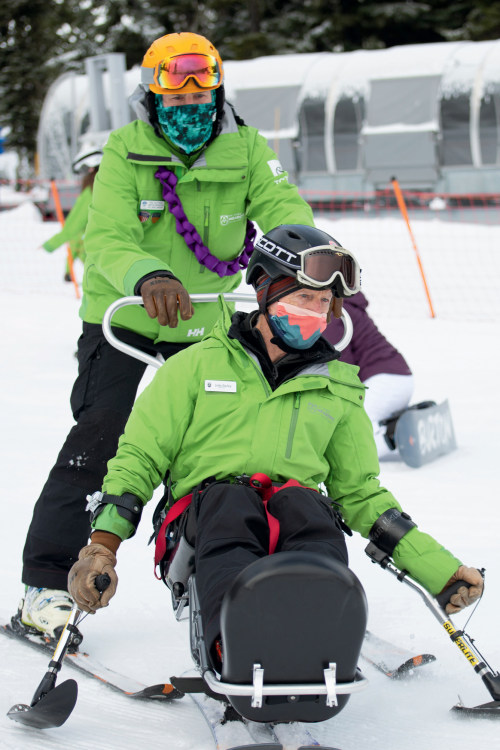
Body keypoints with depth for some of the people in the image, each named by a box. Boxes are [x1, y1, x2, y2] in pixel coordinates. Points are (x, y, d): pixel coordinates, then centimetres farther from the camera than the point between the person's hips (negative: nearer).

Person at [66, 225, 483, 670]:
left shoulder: (336, 389, 26)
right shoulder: (198, 365, 17)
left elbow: (362, 493, 28)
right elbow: (139, 457, 13)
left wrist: (438, 567, 17)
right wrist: (103, 542, -4)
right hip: (209, 499, -2)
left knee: (307, 509, -34)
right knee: (228, 504, -38)